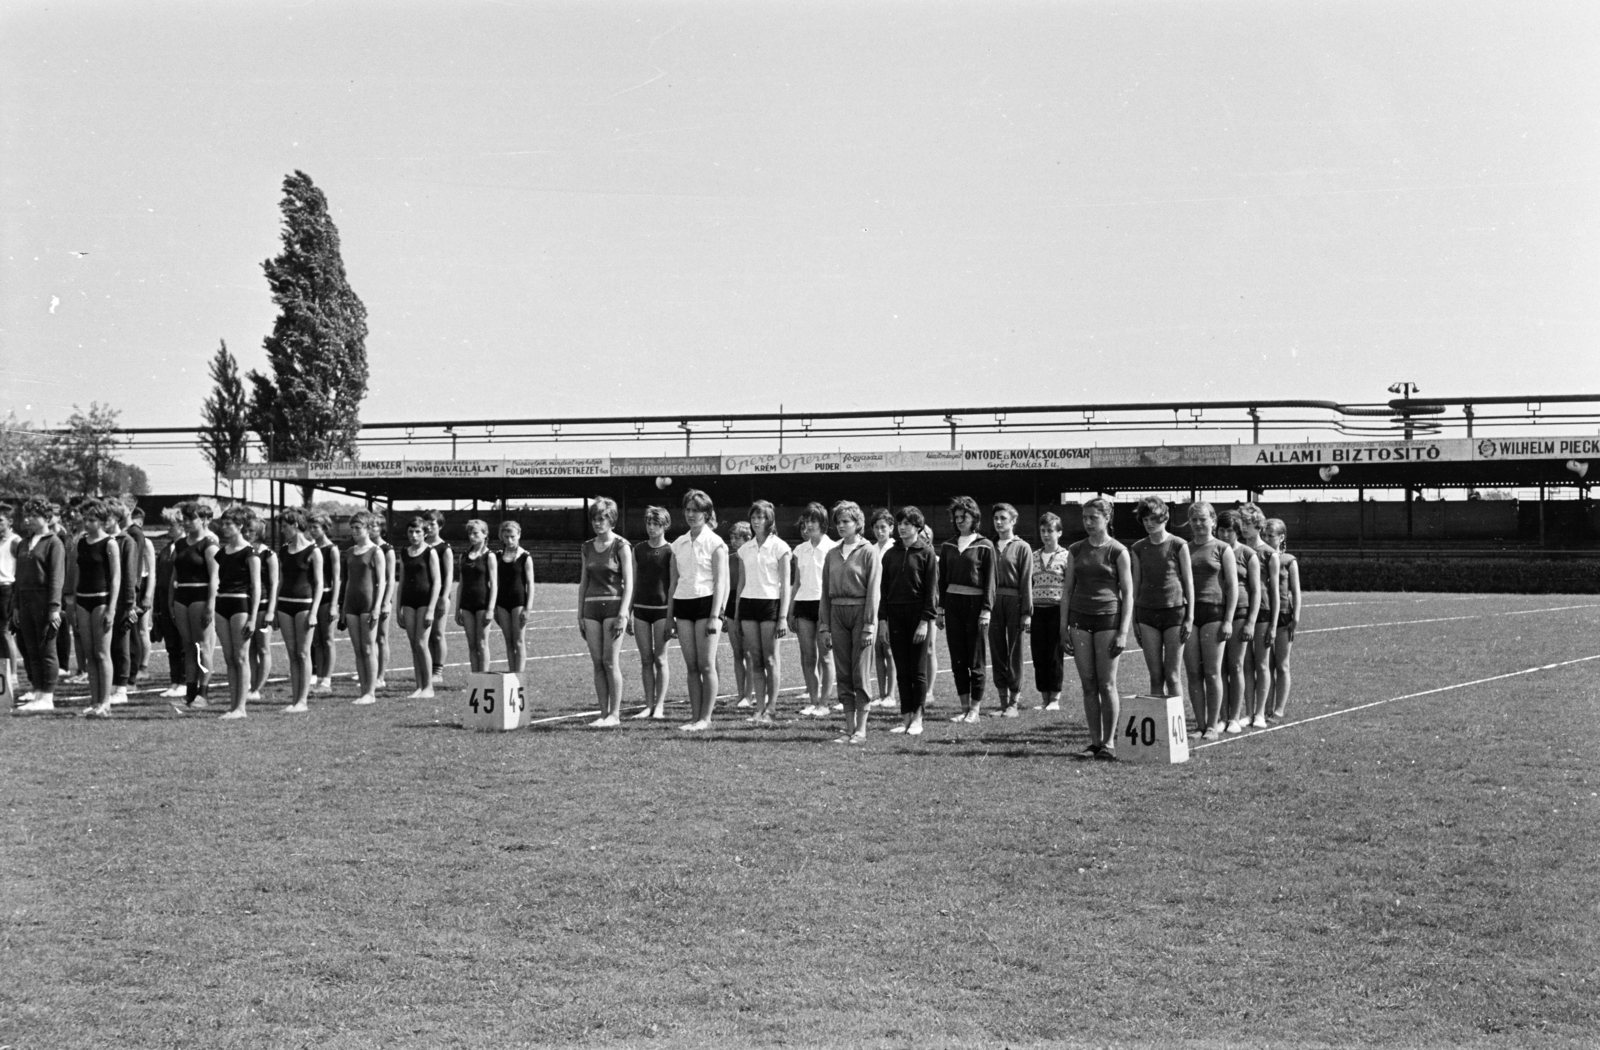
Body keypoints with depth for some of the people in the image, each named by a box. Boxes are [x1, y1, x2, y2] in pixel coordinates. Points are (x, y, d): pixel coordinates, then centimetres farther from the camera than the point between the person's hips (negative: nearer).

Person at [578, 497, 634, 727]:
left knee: (611, 662, -8)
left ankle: (615, 714, -2)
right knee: (597, 663, 3)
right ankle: (603, 713, 7)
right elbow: (583, 582, 16)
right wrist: (580, 615, 11)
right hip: (592, 607, 5)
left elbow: (628, 583, -8)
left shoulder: (621, 546, -4)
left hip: (614, 606, -5)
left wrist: (623, 615, -15)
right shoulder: (588, 547, 12)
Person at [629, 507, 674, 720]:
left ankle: (660, 706, 2)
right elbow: (633, 582, 12)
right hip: (641, 608, 4)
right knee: (645, 660, 5)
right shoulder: (638, 549, 9)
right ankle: (648, 705, 8)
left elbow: (673, 584, -5)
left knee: (660, 659, -2)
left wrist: (671, 616, -11)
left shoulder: (670, 551, -3)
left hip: (661, 608, -4)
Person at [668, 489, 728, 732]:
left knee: (706, 665, -5)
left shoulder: (715, 543, -3)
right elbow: (674, 581, 15)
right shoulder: (679, 544, 12)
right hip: (683, 603, 5)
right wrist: (670, 615, 11)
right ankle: (694, 716, 8)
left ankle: (705, 718, -1)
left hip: (706, 602, -5)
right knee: (691, 666, 5)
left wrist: (714, 616, -15)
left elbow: (720, 581, -8)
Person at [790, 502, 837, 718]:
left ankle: (824, 702, 1)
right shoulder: (800, 550, 12)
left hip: (824, 602, -5)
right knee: (807, 656, 2)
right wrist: (790, 611, 12)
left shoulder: (831, 549, -2)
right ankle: (812, 700, 8)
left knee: (824, 655, -3)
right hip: (803, 603, 5)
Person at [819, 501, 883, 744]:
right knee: (843, 674, 5)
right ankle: (849, 728, 10)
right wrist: (824, 626, 6)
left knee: (861, 672, -4)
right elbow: (826, 592, 12)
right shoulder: (832, 554, 11)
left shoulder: (869, 552, -3)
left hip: (860, 612, -5)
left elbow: (873, 591, -8)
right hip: (837, 614, 5)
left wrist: (869, 625, -14)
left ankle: (861, 729, 2)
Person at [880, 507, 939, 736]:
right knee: (901, 670, 6)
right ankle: (905, 718, 10)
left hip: (918, 614, -4)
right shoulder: (891, 554, 10)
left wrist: (926, 621, -13)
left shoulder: (926, 552, -3)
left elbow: (931, 588, -7)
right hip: (896, 614, 4)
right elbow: (883, 588, 11)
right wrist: (883, 619, 4)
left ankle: (917, 718, 7)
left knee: (918, 671, 0)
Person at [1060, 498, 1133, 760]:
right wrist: (1064, 627, 7)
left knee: (1107, 684, -4)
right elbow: (1067, 589, 13)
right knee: (1088, 685, 4)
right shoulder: (1075, 551, 9)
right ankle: (1095, 741, 9)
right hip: (1080, 620, 4)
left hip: (1108, 619, -4)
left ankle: (1109, 742, 2)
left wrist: (1123, 632, -9)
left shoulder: (1117, 551, -2)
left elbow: (1128, 593, -3)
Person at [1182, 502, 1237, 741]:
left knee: (1212, 673, -3)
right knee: (1193, 672, 1)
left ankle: (1213, 725, 4)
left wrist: (1228, 620, -8)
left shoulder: (1222, 549, 3)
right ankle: (1200, 724, 7)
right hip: (1188, 612, 3)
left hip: (1214, 611, -3)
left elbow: (1233, 587, 0)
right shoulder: (1184, 549, 13)